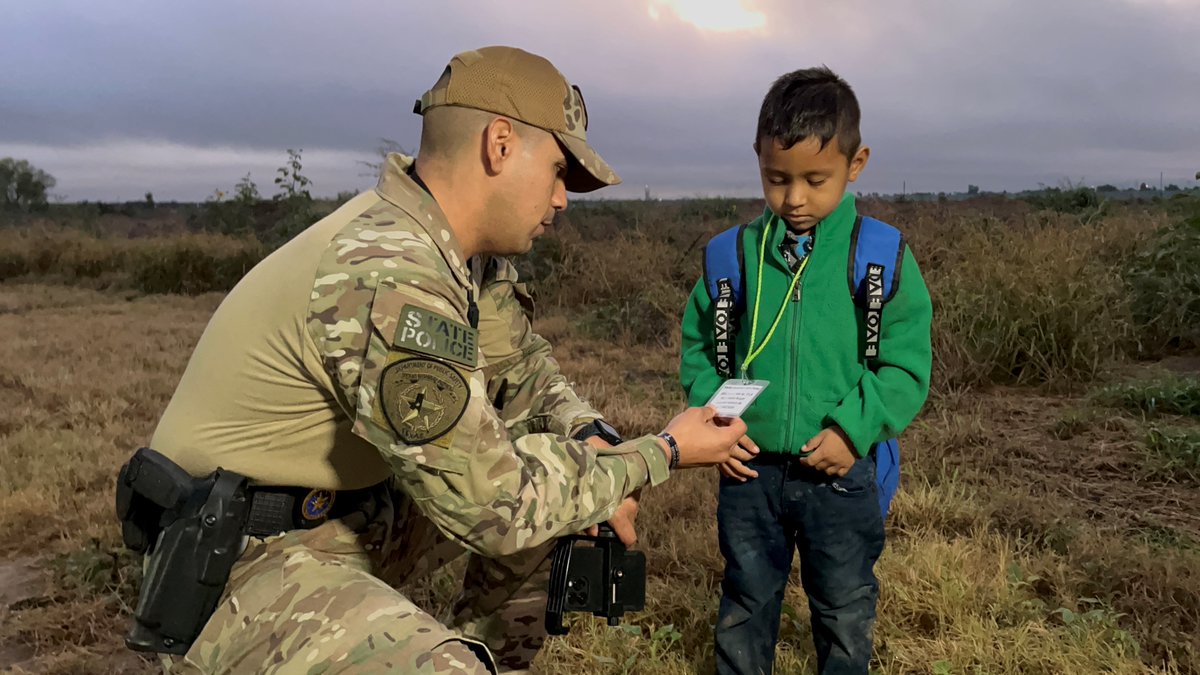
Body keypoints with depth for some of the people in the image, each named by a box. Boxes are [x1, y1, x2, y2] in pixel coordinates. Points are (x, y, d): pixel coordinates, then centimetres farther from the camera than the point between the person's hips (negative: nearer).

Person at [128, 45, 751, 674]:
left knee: (555, 466, 11)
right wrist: (664, 453, -14)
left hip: (350, 512, 9)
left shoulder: (463, 243, -1)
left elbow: (519, 361, 14)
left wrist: (589, 434, -5)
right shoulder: (389, 277, -28)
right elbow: (495, 507, -25)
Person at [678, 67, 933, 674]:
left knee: (845, 614, 19)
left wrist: (853, 429, -17)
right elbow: (698, 345, 6)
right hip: (749, 471, 2)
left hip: (839, 475, -1)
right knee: (744, 608, 20)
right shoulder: (736, 254, -3)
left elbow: (906, 366, -5)